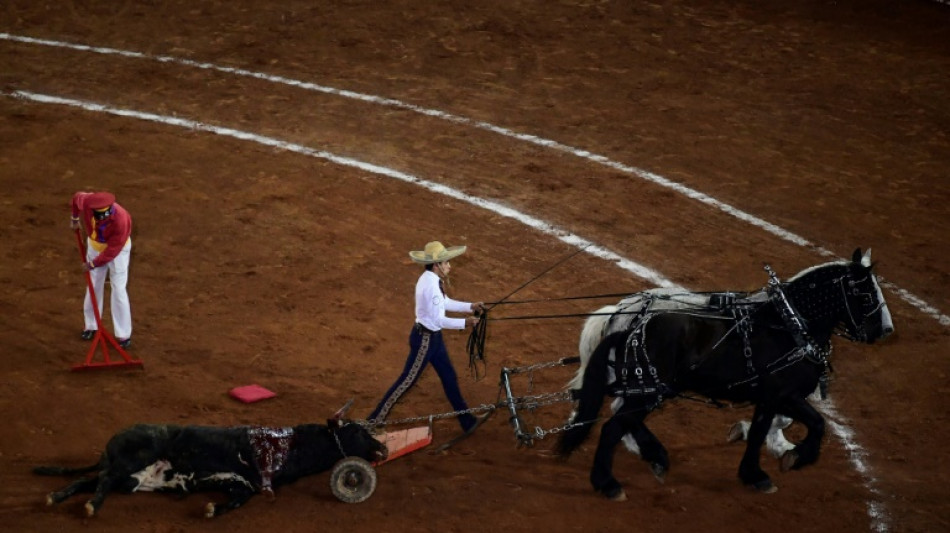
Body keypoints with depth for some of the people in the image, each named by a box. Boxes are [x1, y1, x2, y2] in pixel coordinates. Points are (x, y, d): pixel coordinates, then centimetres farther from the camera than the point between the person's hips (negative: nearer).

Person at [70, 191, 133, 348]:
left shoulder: (121, 219, -40)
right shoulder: (87, 201, -29)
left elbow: (113, 250, -30)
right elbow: (77, 196, -2)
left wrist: (93, 264, -21)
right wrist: (75, 218, 12)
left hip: (117, 248, -4)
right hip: (95, 245, 4)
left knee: (118, 289, -6)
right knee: (93, 286, 13)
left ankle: (123, 334, 1)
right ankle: (91, 326, 29)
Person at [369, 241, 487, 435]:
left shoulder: (431, 279, 2)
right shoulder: (431, 285, -28)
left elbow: (445, 303, 16)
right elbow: (438, 319, -25)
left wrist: (470, 306, 11)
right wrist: (465, 323, -17)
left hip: (433, 337, 10)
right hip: (425, 339, -10)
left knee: (449, 377, 16)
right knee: (407, 380, 1)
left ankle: (468, 422, 26)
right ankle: (375, 420, 12)